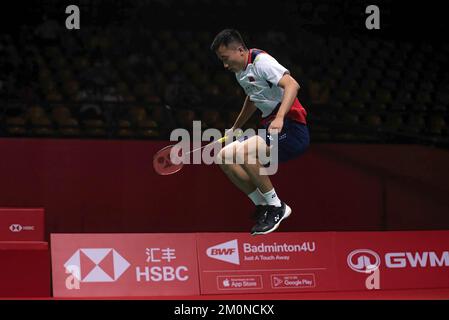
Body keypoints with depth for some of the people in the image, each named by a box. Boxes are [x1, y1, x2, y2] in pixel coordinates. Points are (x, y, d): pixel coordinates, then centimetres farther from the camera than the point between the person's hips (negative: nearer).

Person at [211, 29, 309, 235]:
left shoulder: (261, 61, -14)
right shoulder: (240, 71, 14)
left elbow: (292, 85, -28)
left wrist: (280, 118, -40)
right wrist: (235, 128, 41)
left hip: (291, 129, -10)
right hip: (271, 129, 10)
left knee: (244, 153, -30)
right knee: (224, 158, 3)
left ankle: (276, 207, -15)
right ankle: (263, 206, 6)